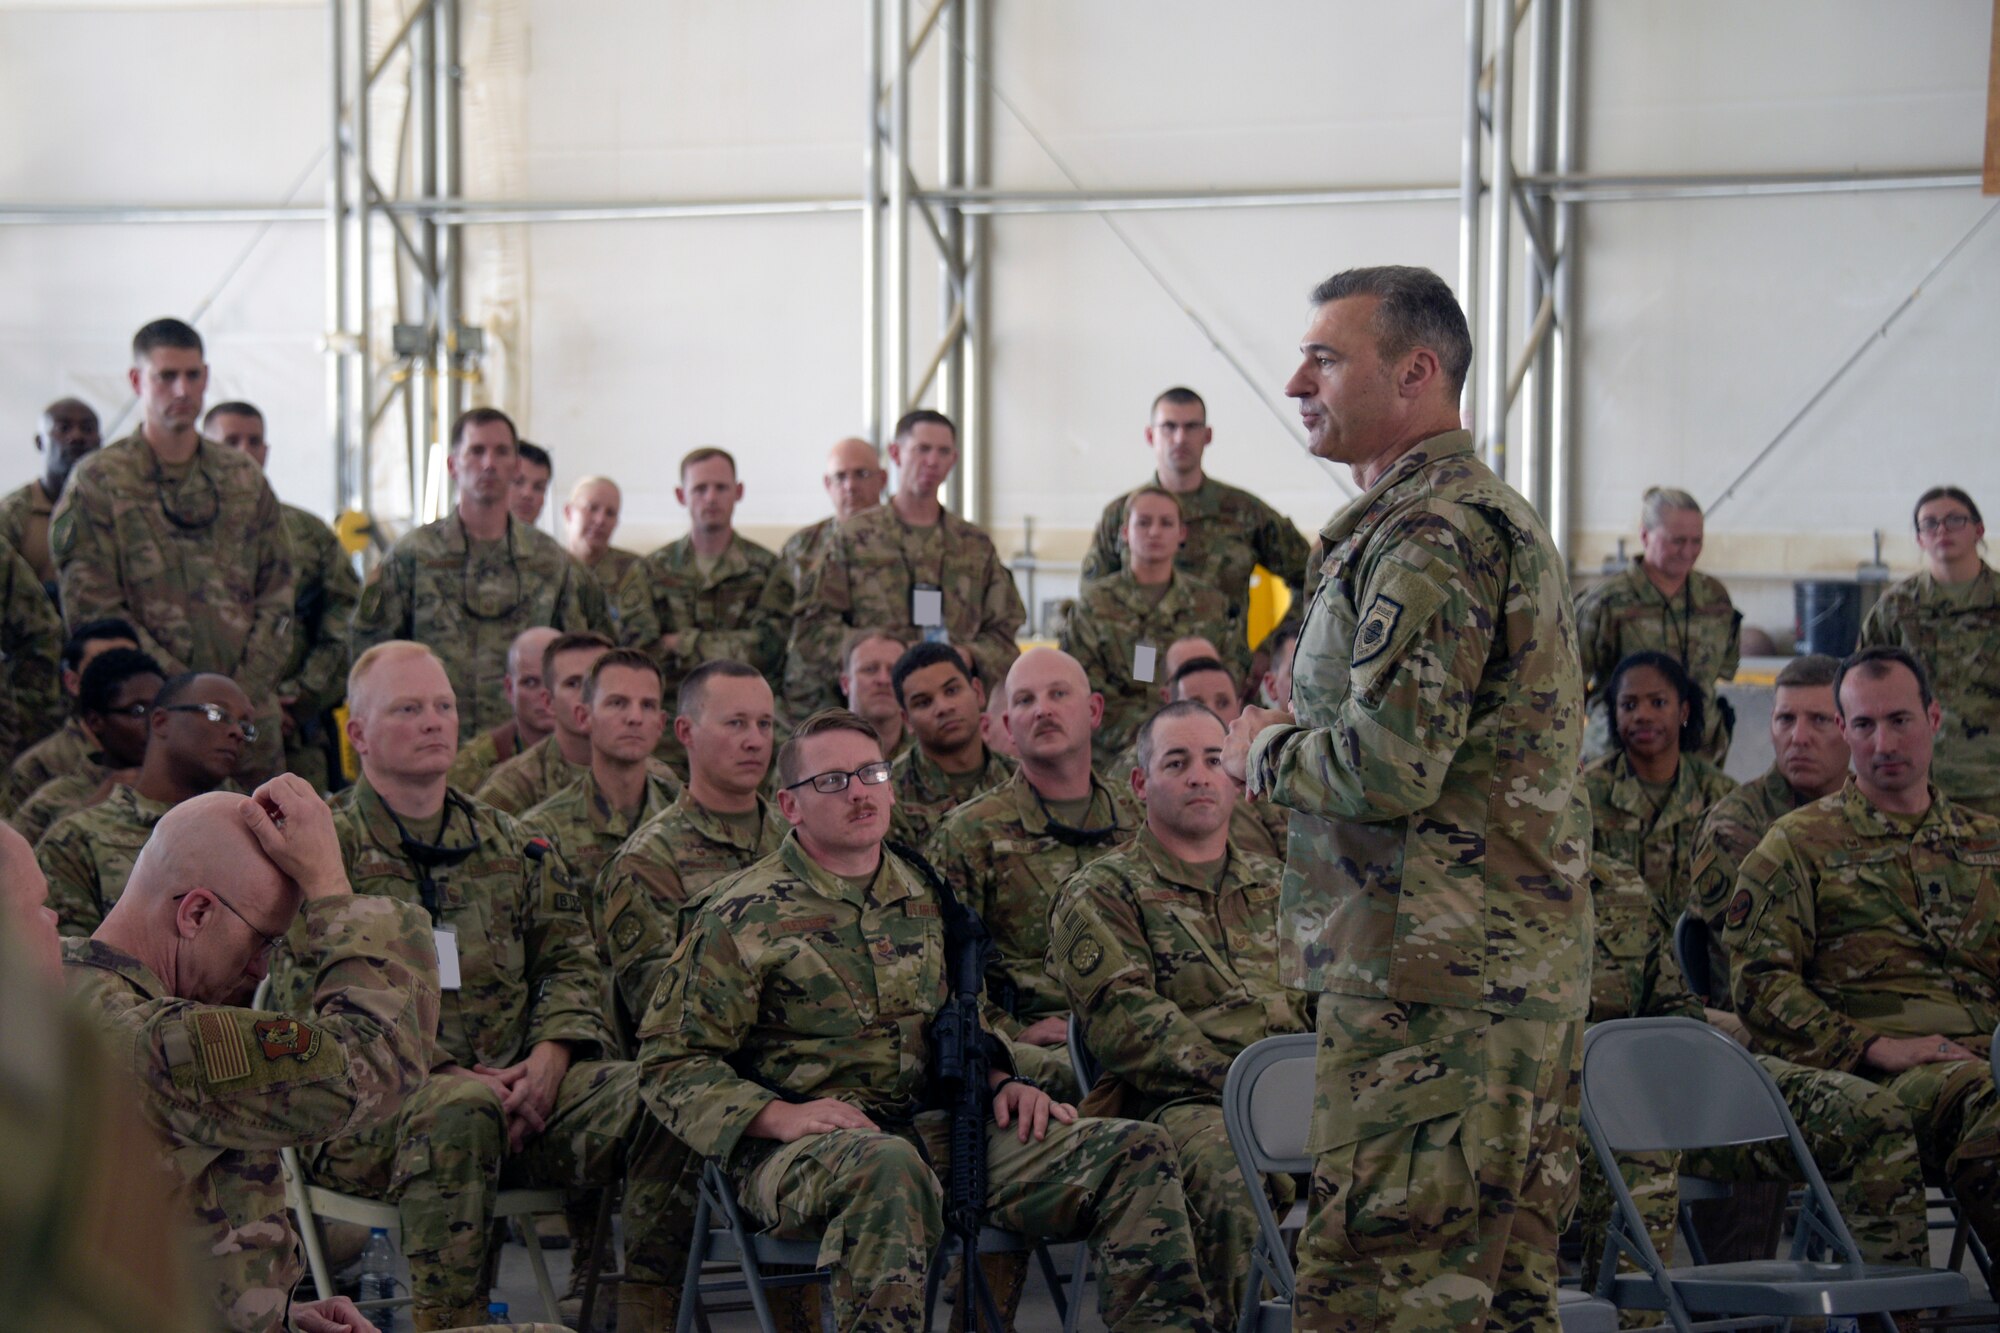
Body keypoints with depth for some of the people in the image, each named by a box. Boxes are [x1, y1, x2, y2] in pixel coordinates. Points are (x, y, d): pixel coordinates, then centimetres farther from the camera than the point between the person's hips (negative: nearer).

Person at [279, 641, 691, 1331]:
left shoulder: (514, 847, 23)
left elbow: (570, 961, 17)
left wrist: (551, 1054, -6)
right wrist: (445, 1074, -15)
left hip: (519, 1088, 4)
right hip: (371, 1103, -4)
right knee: (460, 1112, -40)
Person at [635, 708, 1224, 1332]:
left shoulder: (927, 897, 19)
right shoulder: (741, 917, 1)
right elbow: (671, 1062, -2)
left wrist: (1001, 1082, 9)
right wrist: (780, 1116, -17)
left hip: (934, 1128, 6)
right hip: (802, 1146, -6)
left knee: (1137, 1152, -10)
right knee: (887, 1167, -44)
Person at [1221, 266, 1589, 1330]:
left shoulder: (1431, 533, -14)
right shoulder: (1499, 517, 21)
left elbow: (1388, 768, -23)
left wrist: (1264, 752, -4)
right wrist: (1296, 740, 17)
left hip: (1432, 981, -11)